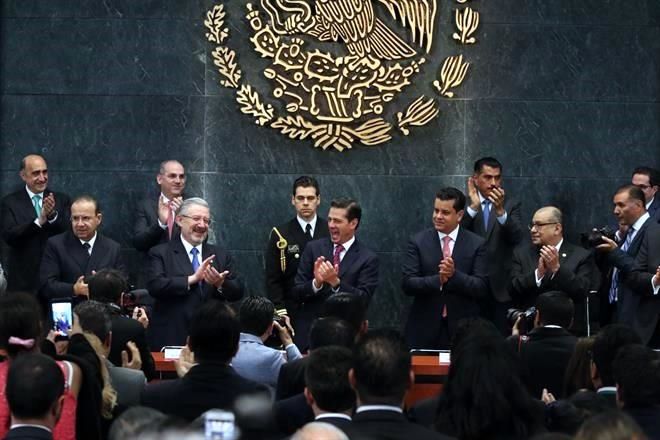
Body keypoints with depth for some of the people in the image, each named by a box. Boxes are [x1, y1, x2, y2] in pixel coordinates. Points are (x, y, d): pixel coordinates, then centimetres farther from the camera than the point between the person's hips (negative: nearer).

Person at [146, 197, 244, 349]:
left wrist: (220, 283, -16)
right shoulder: (160, 253, 1)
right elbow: (155, 285, -14)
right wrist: (192, 278, -19)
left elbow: (238, 292, 6)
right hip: (171, 339, -3)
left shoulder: (221, 255, 13)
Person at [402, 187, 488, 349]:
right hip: (425, 329, 0)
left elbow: (482, 288, -5)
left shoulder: (476, 244, 1)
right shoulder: (418, 242, 2)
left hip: (462, 329, 0)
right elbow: (408, 284, -6)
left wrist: (454, 274, -21)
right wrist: (438, 280, -22)